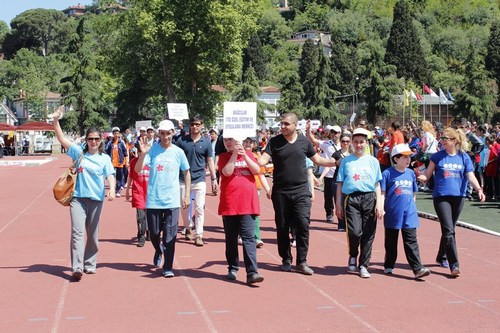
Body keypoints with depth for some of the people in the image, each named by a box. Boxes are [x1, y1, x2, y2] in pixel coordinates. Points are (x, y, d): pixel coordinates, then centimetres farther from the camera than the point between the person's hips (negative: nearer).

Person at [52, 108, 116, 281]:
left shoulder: (105, 158, 4)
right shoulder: (79, 153, 5)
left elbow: (110, 176, -7)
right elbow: (62, 138, 1)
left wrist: (112, 189, -26)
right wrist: (56, 120, -9)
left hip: (96, 199, 1)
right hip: (78, 197, -1)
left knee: (93, 234, 11)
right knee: (78, 231, -12)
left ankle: (90, 264, 24)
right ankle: (77, 268, -18)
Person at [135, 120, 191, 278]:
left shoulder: (178, 152, 2)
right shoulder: (152, 150, -3)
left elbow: (186, 173, 11)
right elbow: (137, 169, -11)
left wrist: (187, 195, 6)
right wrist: (143, 153, -28)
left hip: (172, 200, 0)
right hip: (153, 200, 0)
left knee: (170, 236, -1)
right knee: (154, 233, 11)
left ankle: (168, 267, 7)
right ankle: (158, 251, 42)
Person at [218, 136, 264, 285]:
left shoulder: (248, 154, 10)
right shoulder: (224, 157, 5)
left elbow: (257, 170, -3)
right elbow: (227, 172, -13)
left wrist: (245, 155, -12)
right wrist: (235, 154, -13)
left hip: (247, 204, 0)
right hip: (229, 204, 0)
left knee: (249, 237, -7)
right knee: (231, 239, 10)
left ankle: (252, 272, -12)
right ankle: (232, 268, 23)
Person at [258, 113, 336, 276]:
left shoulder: (304, 141, 5)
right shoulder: (274, 142, 0)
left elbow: (317, 160, 14)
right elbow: (263, 160, -8)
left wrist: (337, 162, 5)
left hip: (301, 191, 0)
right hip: (280, 191, 0)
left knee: (303, 225, -8)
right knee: (282, 227, 7)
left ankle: (302, 262, 0)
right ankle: (286, 260, 21)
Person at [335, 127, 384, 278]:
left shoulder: (373, 161, 10)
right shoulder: (346, 161, 9)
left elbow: (377, 185, 10)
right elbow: (340, 184, 10)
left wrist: (379, 204, 0)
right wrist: (338, 204, 5)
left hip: (369, 198, 1)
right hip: (352, 199, -1)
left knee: (368, 235, 2)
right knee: (355, 232, -14)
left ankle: (364, 265, 15)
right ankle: (353, 256, 15)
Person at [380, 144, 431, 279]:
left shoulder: (411, 173, 9)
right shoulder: (388, 173, -5)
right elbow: (382, 193, -6)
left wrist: (411, 205, 14)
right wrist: (380, 208, -15)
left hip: (409, 214, 3)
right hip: (392, 213, -3)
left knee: (411, 241, -3)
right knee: (391, 241, 11)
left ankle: (418, 268, -9)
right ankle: (389, 266, 26)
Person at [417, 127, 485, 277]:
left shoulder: (464, 157, 4)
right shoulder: (438, 156, 1)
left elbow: (471, 176, -3)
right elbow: (427, 175, 2)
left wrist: (479, 189, -20)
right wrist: (416, 176, -18)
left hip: (458, 197, 2)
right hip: (441, 196, -2)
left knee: (449, 230, 14)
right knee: (448, 230, -12)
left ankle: (441, 257, 34)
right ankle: (454, 265, -14)